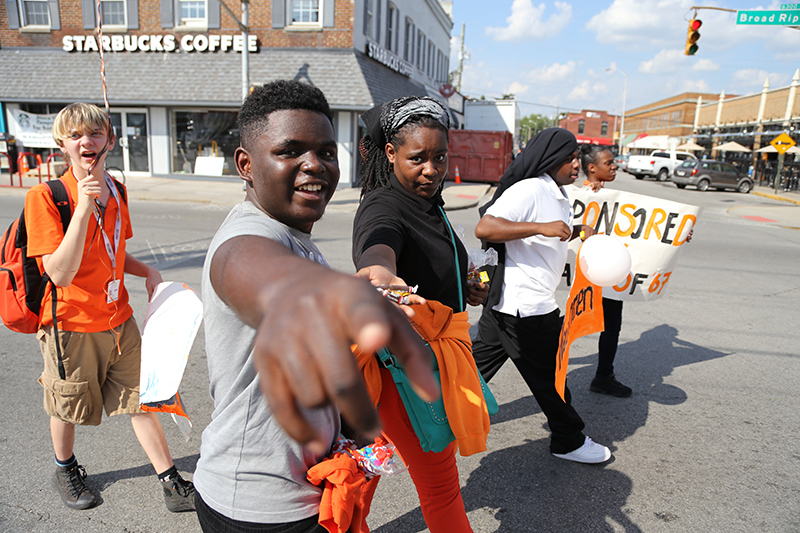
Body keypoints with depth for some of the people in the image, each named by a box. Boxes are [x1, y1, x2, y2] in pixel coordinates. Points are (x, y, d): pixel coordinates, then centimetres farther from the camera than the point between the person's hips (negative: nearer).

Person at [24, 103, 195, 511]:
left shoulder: (116, 192, 3)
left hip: (119, 320, 5)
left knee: (142, 398, 9)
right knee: (68, 409, 17)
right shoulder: (44, 197, -16)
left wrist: (147, 271, -1)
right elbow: (60, 274, -25)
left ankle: (172, 484, 20)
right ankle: (65, 469, 47)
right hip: (71, 325, -4)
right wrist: (83, 208, -31)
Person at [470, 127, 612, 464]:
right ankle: (568, 440, 27)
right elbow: (484, 228, -29)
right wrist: (542, 227, -34)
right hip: (524, 307, -10)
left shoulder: (557, 195, 15)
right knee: (549, 375, 7)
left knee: (480, 363, 19)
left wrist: (578, 231, 13)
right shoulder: (528, 190, -18)